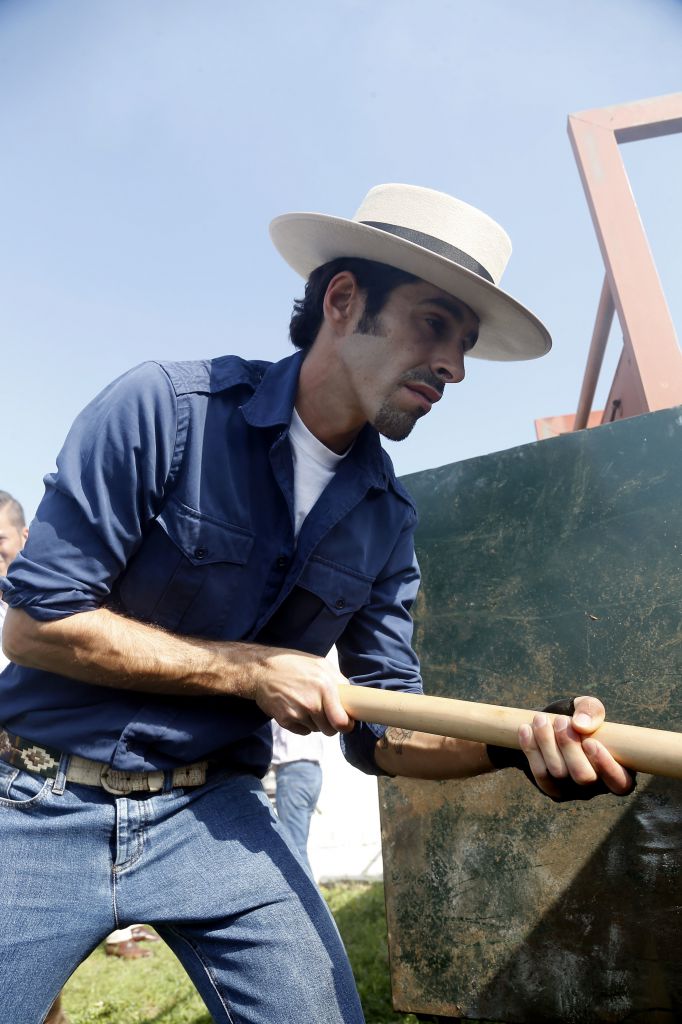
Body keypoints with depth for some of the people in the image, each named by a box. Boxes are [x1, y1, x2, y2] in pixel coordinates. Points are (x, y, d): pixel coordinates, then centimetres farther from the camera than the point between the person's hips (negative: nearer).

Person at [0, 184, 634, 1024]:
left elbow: (378, 731, 0)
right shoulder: (168, 408, -16)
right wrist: (254, 671, -16)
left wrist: (520, 740, -19)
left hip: (214, 811, 3)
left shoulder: (387, 520, -2)